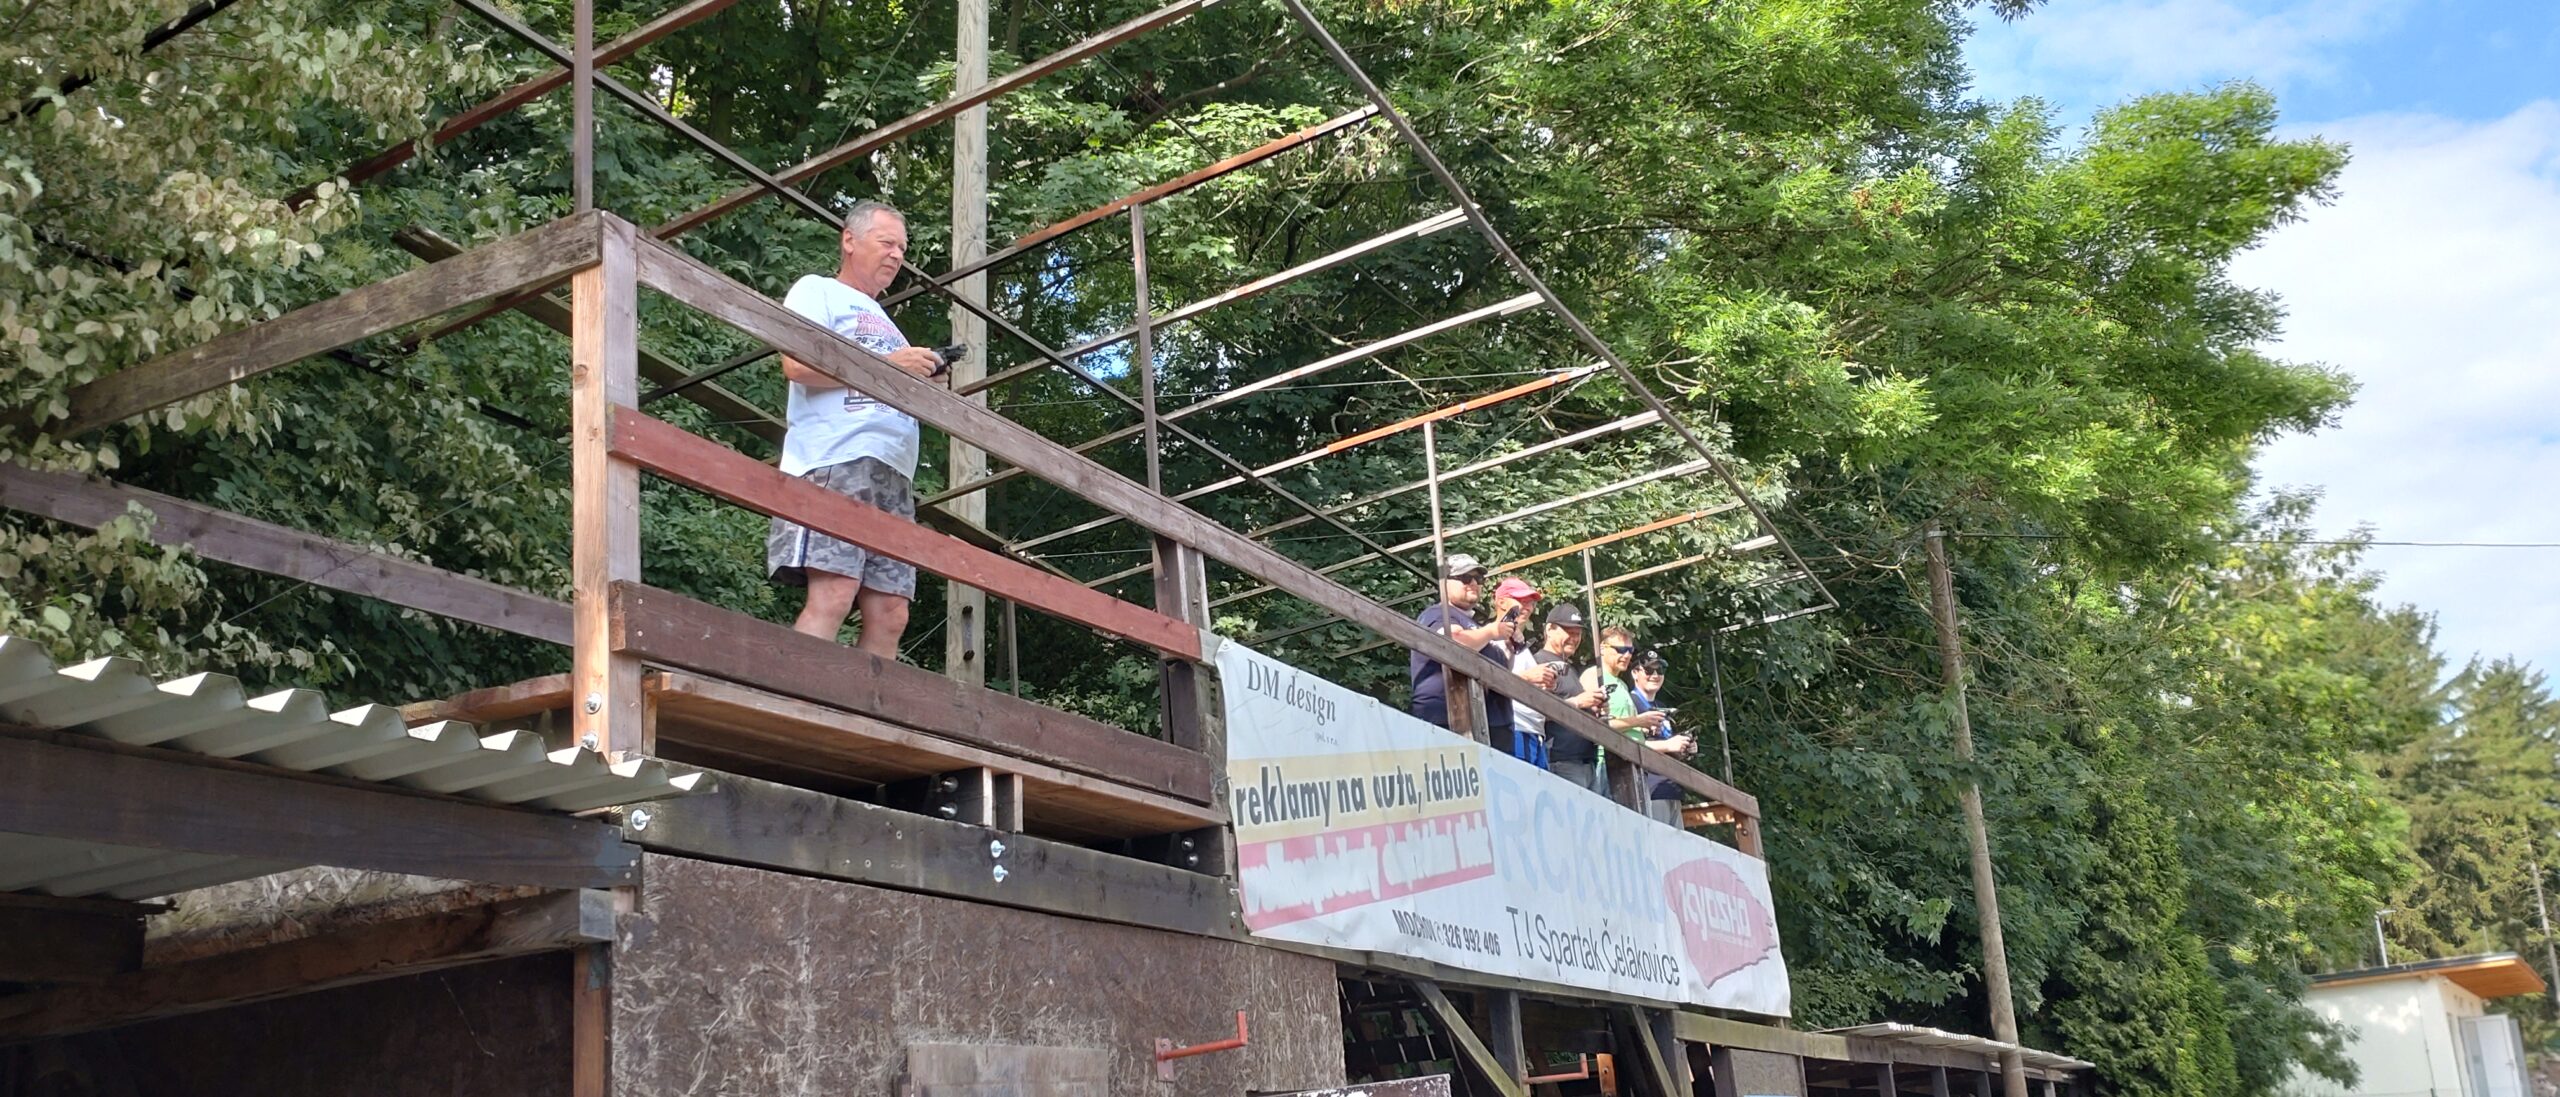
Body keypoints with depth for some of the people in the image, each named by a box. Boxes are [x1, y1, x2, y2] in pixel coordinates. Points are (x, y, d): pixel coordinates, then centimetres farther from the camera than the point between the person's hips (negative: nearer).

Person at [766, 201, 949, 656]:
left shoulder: (883, 321, 34)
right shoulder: (817, 291, 10)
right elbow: (797, 363, -8)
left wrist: (922, 381, 12)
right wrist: (888, 364, -6)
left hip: (893, 474, 8)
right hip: (837, 461, -8)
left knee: (889, 615, -3)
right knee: (832, 594, -23)